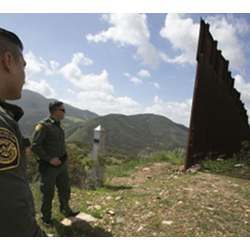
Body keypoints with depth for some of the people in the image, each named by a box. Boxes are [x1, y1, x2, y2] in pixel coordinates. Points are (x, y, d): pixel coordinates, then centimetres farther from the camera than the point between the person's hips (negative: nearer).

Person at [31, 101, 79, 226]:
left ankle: (65, 210, 37)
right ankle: (46, 217, 27)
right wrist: (50, 159, -22)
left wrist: (63, 158, 11)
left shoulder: (58, 126, 8)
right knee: (48, 193, 7)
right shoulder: (43, 125, -16)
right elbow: (35, 146, -20)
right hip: (48, 166, -7)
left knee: (65, 189, 17)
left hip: (61, 164, 7)